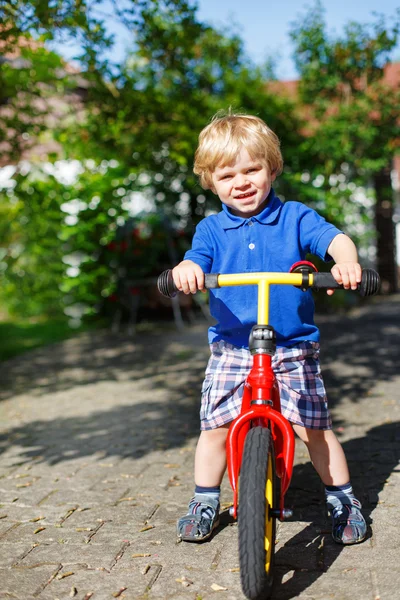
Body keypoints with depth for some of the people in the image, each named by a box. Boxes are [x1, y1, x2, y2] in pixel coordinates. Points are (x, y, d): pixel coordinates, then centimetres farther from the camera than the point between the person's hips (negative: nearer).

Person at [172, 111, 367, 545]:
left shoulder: (294, 217, 0)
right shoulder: (211, 229, 4)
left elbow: (334, 239, -13)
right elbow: (196, 262, -11)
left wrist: (346, 260, -37)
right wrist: (186, 269, -37)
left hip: (293, 348, -1)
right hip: (231, 349, 2)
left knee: (312, 427, -1)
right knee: (215, 426, 2)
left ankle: (342, 498, 21)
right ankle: (204, 502, 24)